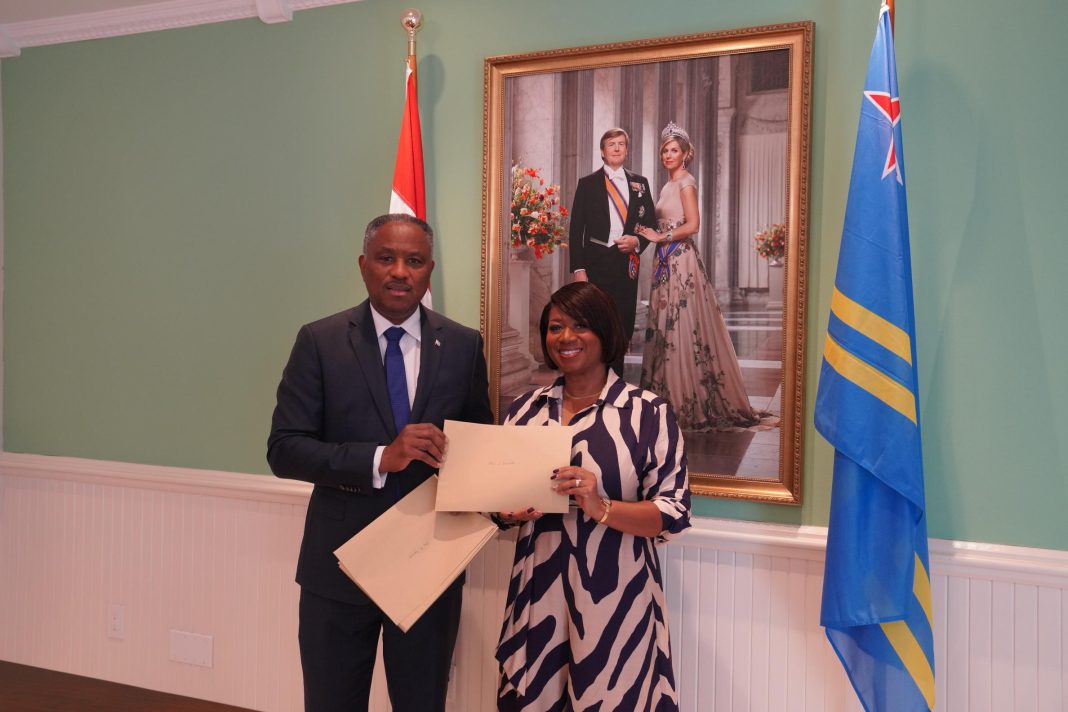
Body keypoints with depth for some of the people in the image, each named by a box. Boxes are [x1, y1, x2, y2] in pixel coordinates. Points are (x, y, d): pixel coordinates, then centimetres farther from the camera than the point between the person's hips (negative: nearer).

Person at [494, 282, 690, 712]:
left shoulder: (648, 413, -6)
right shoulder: (527, 410, 7)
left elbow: (674, 514, -10)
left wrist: (601, 507, -24)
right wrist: (509, 512, -7)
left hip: (615, 599, -4)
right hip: (539, 595, 4)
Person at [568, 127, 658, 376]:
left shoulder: (640, 183, 12)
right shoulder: (587, 183, 4)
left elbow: (651, 223, 15)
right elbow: (576, 229, 0)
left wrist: (638, 241, -7)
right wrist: (578, 269, -9)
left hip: (627, 264, 3)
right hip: (596, 264, -2)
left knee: (623, 329, 6)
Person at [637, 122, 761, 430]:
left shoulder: (686, 182, -7)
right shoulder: (669, 185, 18)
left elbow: (692, 225, -16)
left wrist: (661, 237, -13)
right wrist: (650, 233, 7)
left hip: (681, 260, -9)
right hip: (667, 262, 9)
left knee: (683, 328, -7)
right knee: (666, 329, 8)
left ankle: (690, 402, -2)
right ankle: (670, 398, 13)